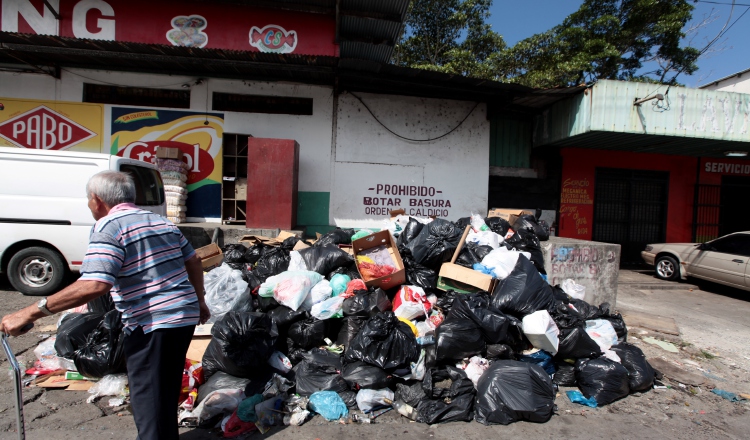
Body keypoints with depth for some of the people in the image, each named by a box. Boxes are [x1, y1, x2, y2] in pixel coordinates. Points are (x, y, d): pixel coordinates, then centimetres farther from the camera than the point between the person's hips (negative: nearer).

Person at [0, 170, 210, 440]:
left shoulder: (107, 227, -10)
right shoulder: (161, 221, 14)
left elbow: (94, 285, -24)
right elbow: (194, 262, 17)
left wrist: (31, 313, -17)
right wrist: (199, 301, 27)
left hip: (151, 324, -8)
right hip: (186, 316, 8)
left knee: (148, 404, 5)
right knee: (167, 394, 24)